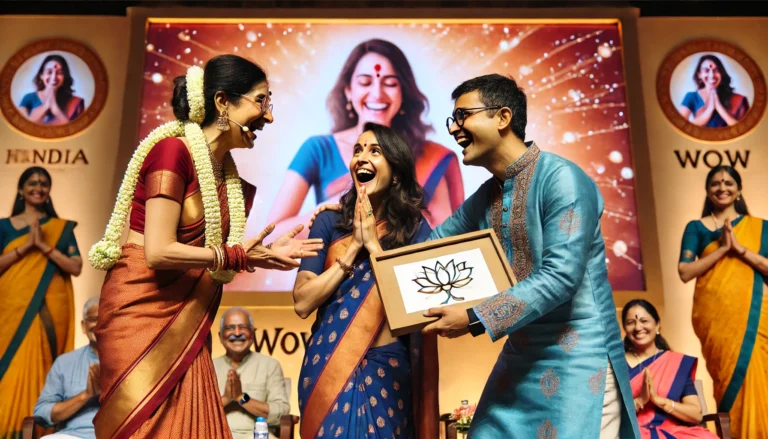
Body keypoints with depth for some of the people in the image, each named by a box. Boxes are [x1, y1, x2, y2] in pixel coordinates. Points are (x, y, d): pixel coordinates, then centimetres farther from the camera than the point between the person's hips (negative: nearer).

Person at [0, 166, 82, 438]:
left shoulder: (62, 227, 8)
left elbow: (76, 267, -2)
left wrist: (43, 245, -10)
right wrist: (27, 245, -11)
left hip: (49, 309, 0)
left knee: (41, 366, -2)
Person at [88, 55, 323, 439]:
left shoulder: (226, 172, 9)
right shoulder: (173, 150, -14)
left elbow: (207, 251, 10)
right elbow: (159, 252, -21)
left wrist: (268, 251, 0)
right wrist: (240, 255, -16)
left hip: (187, 324, 8)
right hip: (143, 314, -7)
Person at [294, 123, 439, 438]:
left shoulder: (416, 228, -2)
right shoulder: (330, 220, -1)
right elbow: (303, 303, -8)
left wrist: (374, 244, -13)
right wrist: (353, 247, -12)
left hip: (387, 368, 0)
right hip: (329, 365, 0)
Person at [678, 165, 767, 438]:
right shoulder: (696, 227, 7)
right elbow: (685, 272, -4)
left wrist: (740, 249, -10)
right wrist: (722, 248, -9)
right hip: (715, 315, -1)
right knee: (729, 376, -2)